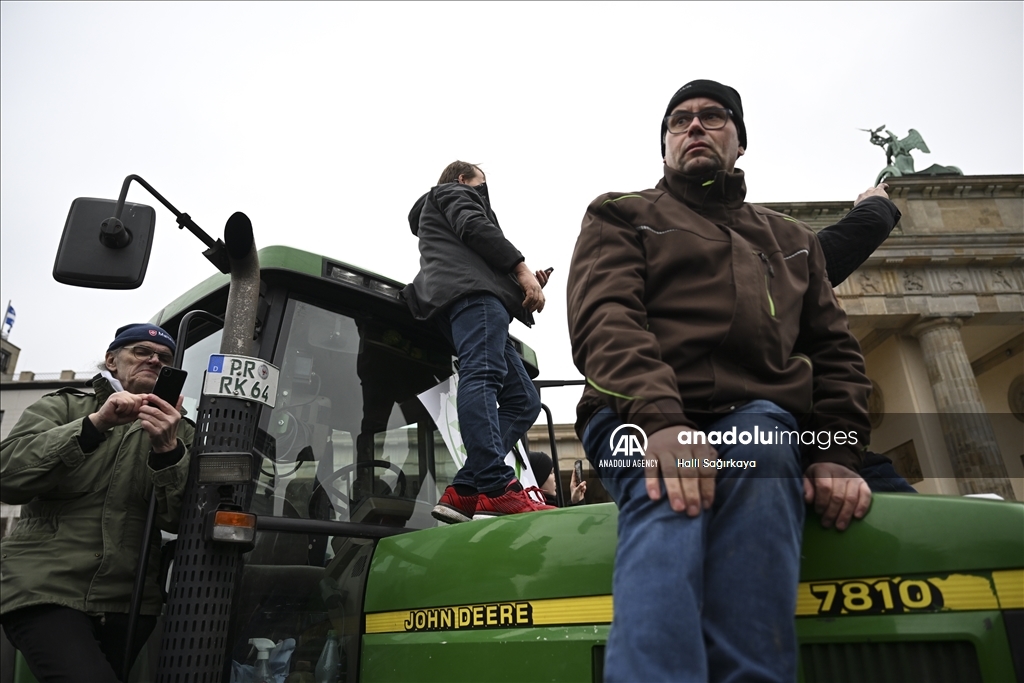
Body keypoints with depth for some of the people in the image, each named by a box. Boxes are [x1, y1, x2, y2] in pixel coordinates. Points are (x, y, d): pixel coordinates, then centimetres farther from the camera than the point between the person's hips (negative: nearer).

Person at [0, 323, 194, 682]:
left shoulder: (178, 431, 9)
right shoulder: (61, 406, 9)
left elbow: (179, 519, -4)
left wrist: (167, 450, -20)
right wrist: (95, 423, -19)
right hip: (44, 590, -2)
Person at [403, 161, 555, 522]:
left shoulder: (439, 213, 46)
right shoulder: (450, 192, 23)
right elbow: (474, 227, -1)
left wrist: (523, 284, 21)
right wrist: (521, 268, -7)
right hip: (473, 291, -9)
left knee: (522, 400, -5)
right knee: (483, 377, -28)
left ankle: (464, 492, -18)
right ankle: (497, 491, -44)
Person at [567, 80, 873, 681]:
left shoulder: (792, 240, 31)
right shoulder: (622, 216, 18)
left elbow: (835, 349, 23)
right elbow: (605, 318, -1)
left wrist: (838, 454, 3)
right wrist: (658, 419, -21)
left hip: (761, 417, 3)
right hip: (643, 420, -2)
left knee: (761, 446, -33)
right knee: (669, 500, -35)